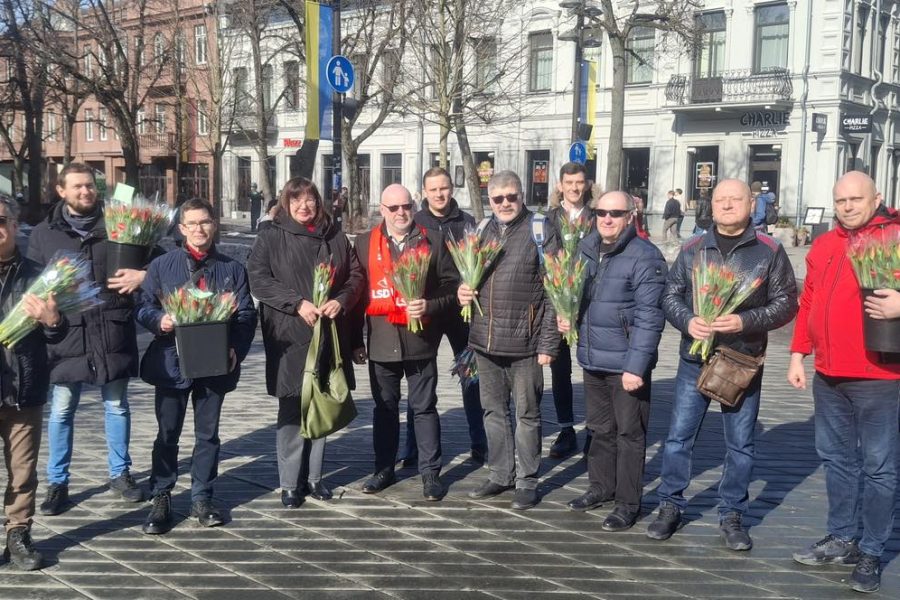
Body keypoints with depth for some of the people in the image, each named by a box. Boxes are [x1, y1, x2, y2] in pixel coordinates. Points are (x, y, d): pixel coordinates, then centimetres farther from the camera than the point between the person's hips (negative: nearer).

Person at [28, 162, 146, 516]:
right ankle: (57, 483, 18)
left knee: (117, 406, 10)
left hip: (112, 331, 0)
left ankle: (120, 474, 25)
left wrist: (143, 275, -10)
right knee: (61, 410, 5)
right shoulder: (43, 234, 7)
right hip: (66, 332, 0)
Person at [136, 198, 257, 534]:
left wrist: (236, 349, -12)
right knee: (167, 434, 7)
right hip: (172, 362, -1)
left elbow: (246, 315, 3)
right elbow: (143, 306, 3)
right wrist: (159, 320, -19)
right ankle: (161, 498, 20)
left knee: (208, 433, 10)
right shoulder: (162, 265, 4)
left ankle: (202, 498, 23)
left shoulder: (232, 269, 6)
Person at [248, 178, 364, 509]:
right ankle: (289, 484, 10)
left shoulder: (335, 238, 11)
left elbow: (355, 276, 12)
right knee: (291, 410, 1)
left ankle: (314, 477, 22)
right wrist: (298, 303, -17)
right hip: (289, 337, -3)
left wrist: (341, 300, -9)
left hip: (329, 335, 4)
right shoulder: (270, 237, 1)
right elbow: (258, 279, -8)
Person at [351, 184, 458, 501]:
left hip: (420, 340, -2)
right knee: (385, 408, 14)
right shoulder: (365, 243, 6)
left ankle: (430, 472, 15)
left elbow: (451, 285, 2)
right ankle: (384, 468, 27)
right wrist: (356, 340, 5)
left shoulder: (432, 241, 1)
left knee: (424, 407, 5)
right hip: (381, 341, 2)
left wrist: (430, 305, -17)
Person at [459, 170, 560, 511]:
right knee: (494, 411, 14)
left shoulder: (540, 231, -5)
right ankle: (500, 475, 28)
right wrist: (463, 291, 1)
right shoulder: (482, 231, 12)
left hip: (523, 342, -5)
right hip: (485, 339, 6)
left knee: (527, 414, 6)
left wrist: (548, 342, -13)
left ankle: (527, 481, 17)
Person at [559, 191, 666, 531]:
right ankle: (601, 486, 37)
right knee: (600, 428, 21)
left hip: (626, 363, -7)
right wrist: (565, 315, 3)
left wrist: (636, 365, -22)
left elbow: (649, 318, -19)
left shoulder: (645, 257, -15)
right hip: (592, 358, 7)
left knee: (629, 433, 5)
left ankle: (628, 503, 16)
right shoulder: (586, 249, 7)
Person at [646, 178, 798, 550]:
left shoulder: (769, 251, -1)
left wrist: (745, 321, -18)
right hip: (695, 359, 2)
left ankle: (731, 516, 22)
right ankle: (670, 506, 20)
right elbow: (670, 295, 7)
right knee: (678, 436, 5)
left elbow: (785, 303, -3)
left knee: (740, 444, 8)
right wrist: (688, 321, -13)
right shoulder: (692, 250, 6)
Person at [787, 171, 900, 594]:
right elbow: (808, 303, 16)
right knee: (836, 459, 15)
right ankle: (842, 539, 29)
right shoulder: (823, 245, 13)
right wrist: (798, 354, 13)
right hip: (828, 374, 7)